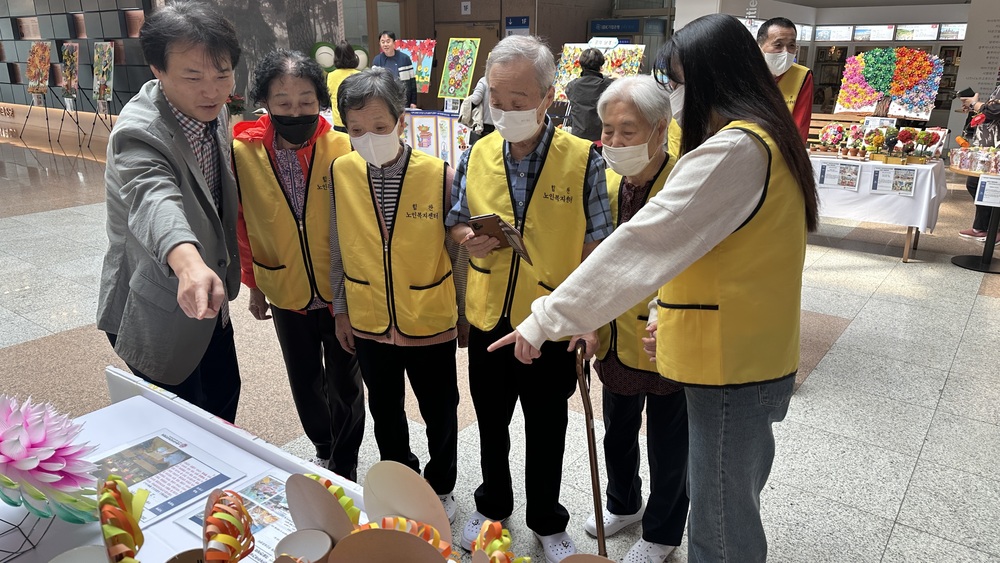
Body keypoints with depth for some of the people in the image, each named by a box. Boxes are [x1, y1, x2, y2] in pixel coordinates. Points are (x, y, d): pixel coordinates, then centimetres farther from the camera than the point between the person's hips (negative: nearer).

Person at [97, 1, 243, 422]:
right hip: (157, 315, -7)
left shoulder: (214, 111, -4)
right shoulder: (138, 135, -29)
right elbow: (154, 201, -51)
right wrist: (188, 262, -69)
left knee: (225, 394, 21)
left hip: (208, 297, 8)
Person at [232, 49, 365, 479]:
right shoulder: (242, 152, -12)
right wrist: (254, 284, 7)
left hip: (341, 292, -2)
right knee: (305, 383, 18)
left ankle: (344, 466, 34)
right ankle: (324, 449, 45)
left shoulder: (343, 150, -17)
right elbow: (242, 224, 0)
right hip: (286, 294, 2)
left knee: (344, 384, 12)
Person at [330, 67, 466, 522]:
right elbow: (338, 249, 3)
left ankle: (440, 487, 43)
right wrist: (341, 310, 8)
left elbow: (459, 253, -7)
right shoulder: (341, 173, -8)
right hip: (369, 323, 3)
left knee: (439, 412, 16)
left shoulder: (439, 175, -17)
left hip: (431, 323, -2)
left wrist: (466, 315, 0)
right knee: (384, 411, 22)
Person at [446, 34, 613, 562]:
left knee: (547, 433, 16)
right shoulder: (477, 155, -3)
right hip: (488, 320, 3)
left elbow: (595, 246, -8)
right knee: (491, 426, 22)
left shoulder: (583, 160, -13)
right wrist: (470, 238, -14)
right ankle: (491, 505, 47)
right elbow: (457, 222, 8)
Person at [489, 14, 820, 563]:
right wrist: (676, 314, 15)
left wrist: (548, 317, -25)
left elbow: (644, 243, -29)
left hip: (731, 364, -10)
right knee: (737, 498, 26)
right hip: (750, 355, 10)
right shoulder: (768, 138, 10)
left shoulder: (735, 149, -23)